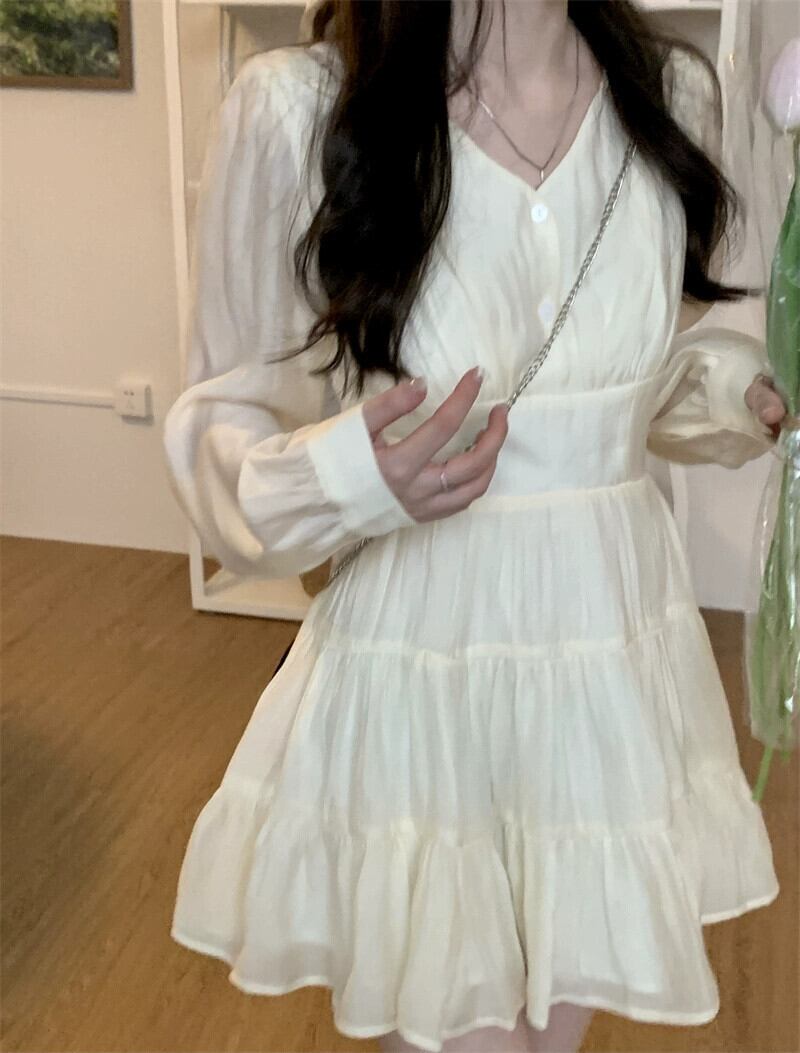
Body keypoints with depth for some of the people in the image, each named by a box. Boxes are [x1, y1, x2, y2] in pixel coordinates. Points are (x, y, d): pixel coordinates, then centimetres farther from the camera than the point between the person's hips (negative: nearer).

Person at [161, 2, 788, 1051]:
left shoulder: (676, 94, -2)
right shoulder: (297, 108, -16)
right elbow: (220, 424, -7)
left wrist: (731, 390, -6)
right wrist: (342, 481, -26)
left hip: (622, 661, 4)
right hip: (417, 675, -3)